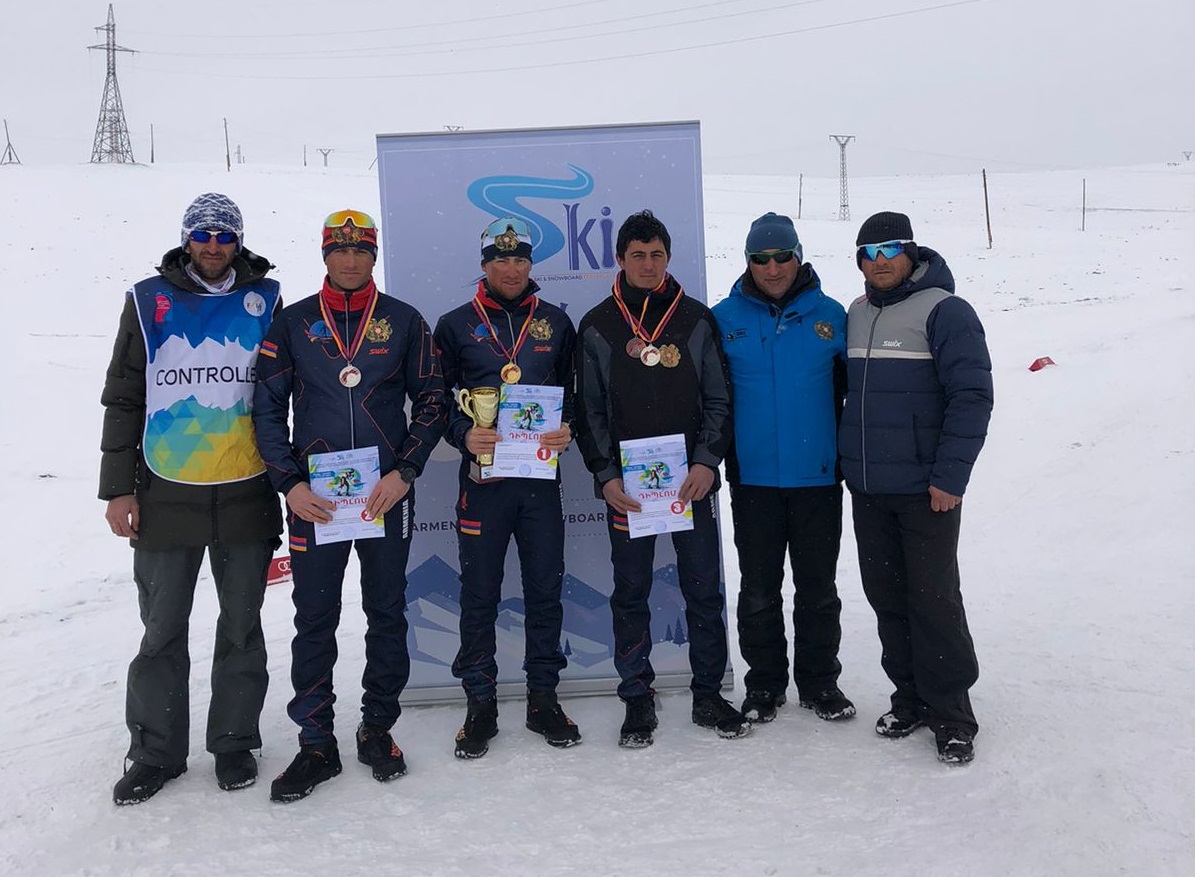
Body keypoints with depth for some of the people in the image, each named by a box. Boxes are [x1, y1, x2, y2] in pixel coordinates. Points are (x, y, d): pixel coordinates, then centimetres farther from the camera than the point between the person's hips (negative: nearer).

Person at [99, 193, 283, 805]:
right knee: (161, 632, 8)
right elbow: (122, 398, 6)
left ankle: (235, 742, 25)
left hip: (246, 495, 0)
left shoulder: (263, 299, 5)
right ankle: (155, 752, 24)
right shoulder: (149, 301, 5)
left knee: (241, 627, 10)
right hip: (166, 496, 0)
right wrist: (118, 486, 1)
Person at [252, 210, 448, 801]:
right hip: (313, 496, 0)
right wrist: (289, 483, -7)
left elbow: (432, 401, 4)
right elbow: (267, 407, 4)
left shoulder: (403, 321, 4)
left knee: (387, 614, 9)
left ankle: (378, 729, 26)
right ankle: (316, 742, 19)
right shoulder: (292, 323, 5)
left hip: (387, 493, 0)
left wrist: (404, 472, -8)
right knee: (314, 620, 5)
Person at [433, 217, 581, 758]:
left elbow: (575, 390, 13)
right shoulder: (456, 325, 4)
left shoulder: (555, 323, 10)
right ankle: (480, 704, 18)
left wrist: (567, 428, -7)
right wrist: (463, 433, -14)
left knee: (545, 590, 8)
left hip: (542, 476, 2)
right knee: (479, 594, 4)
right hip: (482, 477, -2)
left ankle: (543, 698, 23)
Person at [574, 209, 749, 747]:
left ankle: (709, 694, 21)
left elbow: (718, 400, 5)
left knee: (705, 592, 6)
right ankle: (637, 699, 20)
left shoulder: (696, 320, 5)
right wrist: (605, 476, -7)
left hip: (691, 480, 1)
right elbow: (588, 410, 3)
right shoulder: (597, 326, 4)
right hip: (625, 486, 0)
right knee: (630, 595, 7)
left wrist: (707, 462, -8)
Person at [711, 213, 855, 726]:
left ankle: (819, 682, 26)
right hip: (752, 477, 0)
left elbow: (850, 389, 8)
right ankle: (763, 683, 24)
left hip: (818, 475, 1)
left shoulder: (830, 316, 2)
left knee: (818, 589, 11)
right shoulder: (725, 318, 1)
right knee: (758, 591, 9)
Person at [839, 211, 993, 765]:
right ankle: (911, 698, 26)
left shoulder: (944, 311, -9)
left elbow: (972, 396, -13)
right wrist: (847, 461, 15)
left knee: (933, 600, -1)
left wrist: (950, 476, -17)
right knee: (886, 596, 12)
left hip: (925, 490, -6)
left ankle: (951, 715, 12)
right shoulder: (855, 315, 12)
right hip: (866, 489, 7)